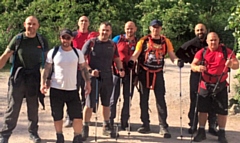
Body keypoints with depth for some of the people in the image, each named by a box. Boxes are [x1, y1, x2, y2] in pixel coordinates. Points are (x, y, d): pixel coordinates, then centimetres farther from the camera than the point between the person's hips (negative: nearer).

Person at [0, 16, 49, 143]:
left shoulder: (42, 41, 3)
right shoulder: (17, 39, -3)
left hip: (34, 79, 2)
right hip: (18, 77, -2)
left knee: (33, 108, 12)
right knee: (13, 107, 0)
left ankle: (33, 132, 27)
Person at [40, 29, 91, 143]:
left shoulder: (78, 53, 2)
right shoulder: (53, 52, -1)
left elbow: (84, 68, 6)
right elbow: (47, 69, 0)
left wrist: (88, 83, -3)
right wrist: (43, 83, -10)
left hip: (73, 90, 1)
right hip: (56, 89, 0)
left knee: (78, 116, -3)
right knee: (57, 116, 10)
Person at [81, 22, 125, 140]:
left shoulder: (112, 45, 9)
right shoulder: (91, 43, -5)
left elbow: (117, 59, 17)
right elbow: (82, 59, -6)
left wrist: (120, 69, -2)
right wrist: (90, 70, -19)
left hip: (107, 78, 4)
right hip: (93, 77, -4)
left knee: (106, 104, 14)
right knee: (90, 104, -2)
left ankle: (106, 127, 28)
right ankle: (85, 127, 11)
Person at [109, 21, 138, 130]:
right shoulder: (118, 39, 2)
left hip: (130, 74, 2)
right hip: (117, 72, -2)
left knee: (128, 99, 7)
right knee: (113, 98, 3)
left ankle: (124, 123, 16)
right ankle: (110, 122, 11)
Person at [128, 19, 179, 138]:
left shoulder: (166, 41, 3)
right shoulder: (143, 40, -1)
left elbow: (172, 55, 0)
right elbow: (136, 54, -9)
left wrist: (177, 61, -21)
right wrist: (131, 61, -30)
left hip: (158, 74, 0)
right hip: (144, 73, 0)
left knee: (161, 100, -4)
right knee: (144, 99, 8)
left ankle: (163, 127, 1)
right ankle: (145, 125, 20)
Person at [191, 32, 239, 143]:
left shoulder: (226, 51, -4)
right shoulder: (202, 52, -1)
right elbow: (193, 65, -6)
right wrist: (197, 67, -30)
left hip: (220, 86, -1)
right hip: (205, 85, 1)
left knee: (222, 110, 4)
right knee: (202, 109, 7)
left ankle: (221, 134, 18)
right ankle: (201, 132, 20)